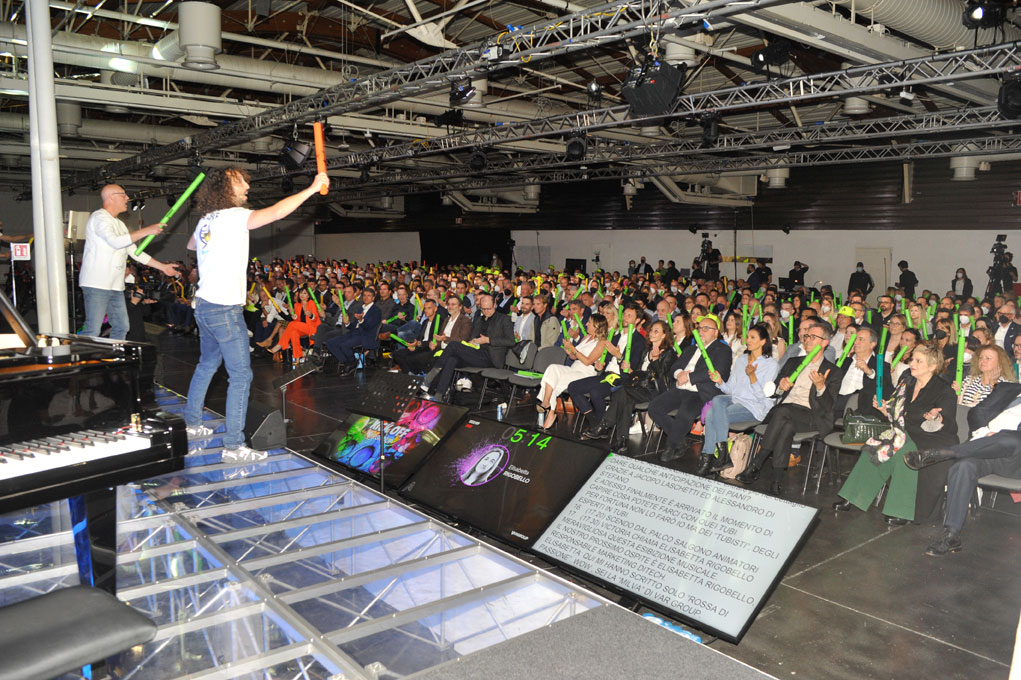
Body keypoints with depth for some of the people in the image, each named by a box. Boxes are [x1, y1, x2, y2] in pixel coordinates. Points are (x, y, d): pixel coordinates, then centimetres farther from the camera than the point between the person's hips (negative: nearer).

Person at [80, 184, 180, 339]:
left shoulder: (119, 224, 22)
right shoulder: (99, 217, -8)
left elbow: (134, 252, 24)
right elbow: (115, 242, -24)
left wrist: (162, 266, 20)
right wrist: (146, 231, -23)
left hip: (116, 286, 9)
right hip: (96, 285, -9)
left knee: (121, 327, 11)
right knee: (92, 331, -12)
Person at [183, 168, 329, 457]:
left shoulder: (205, 220, 10)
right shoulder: (233, 216, -15)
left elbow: (191, 245, 32)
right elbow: (276, 211, -27)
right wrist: (312, 188, -23)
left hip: (204, 305, 9)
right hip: (225, 309, -9)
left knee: (207, 364, 24)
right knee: (241, 375, -4)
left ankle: (191, 423, 37)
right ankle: (233, 445, -2)